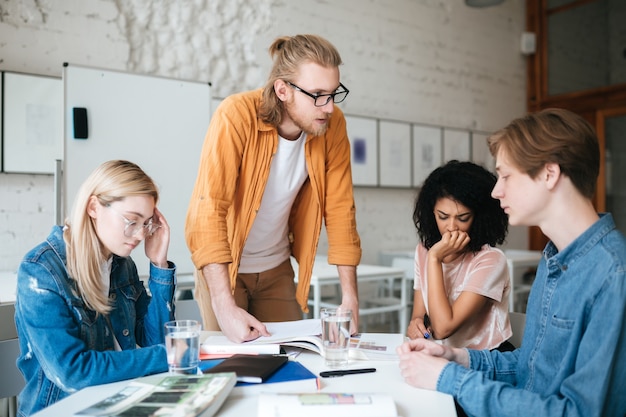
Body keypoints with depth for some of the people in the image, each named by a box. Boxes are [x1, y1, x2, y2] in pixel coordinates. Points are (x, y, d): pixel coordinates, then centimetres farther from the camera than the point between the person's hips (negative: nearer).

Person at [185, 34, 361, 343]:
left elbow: (339, 209, -8)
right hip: (223, 265, -3)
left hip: (278, 268, 4)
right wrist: (225, 308, -35)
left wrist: (350, 298, -11)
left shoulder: (332, 124, -13)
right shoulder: (237, 115, -26)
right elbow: (208, 211, -30)